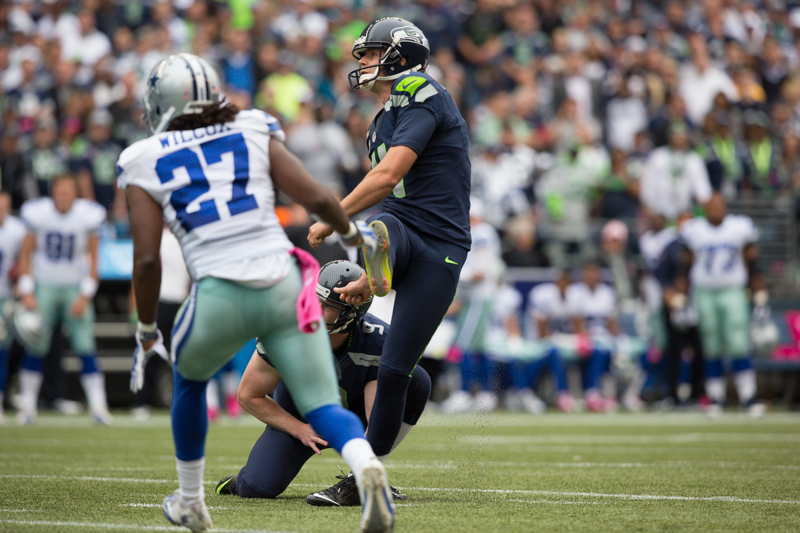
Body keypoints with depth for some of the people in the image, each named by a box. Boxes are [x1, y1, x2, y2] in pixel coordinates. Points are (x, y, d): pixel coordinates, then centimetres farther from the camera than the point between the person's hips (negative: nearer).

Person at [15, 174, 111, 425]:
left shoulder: (87, 216, -10)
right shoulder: (38, 214, -10)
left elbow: (93, 260, -1)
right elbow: (26, 253, 0)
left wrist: (85, 296, -8)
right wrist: (27, 292, -6)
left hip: (75, 288, 0)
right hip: (44, 287, 0)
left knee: (86, 348, -6)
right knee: (36, 348, -2)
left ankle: (98, 405, -3)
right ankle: (28, 405, 10)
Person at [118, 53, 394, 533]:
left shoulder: (147, 164, 7)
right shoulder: (254, 133, 12)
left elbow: (147, 259, 1)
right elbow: (317, 197, 5)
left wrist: (147, 331, 14)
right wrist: (351, 233, 25)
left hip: (221, 298, -1)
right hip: (285, 288, 1)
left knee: (190, 378, 31)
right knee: (324, 407, 3)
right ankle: (366, 466, -30)